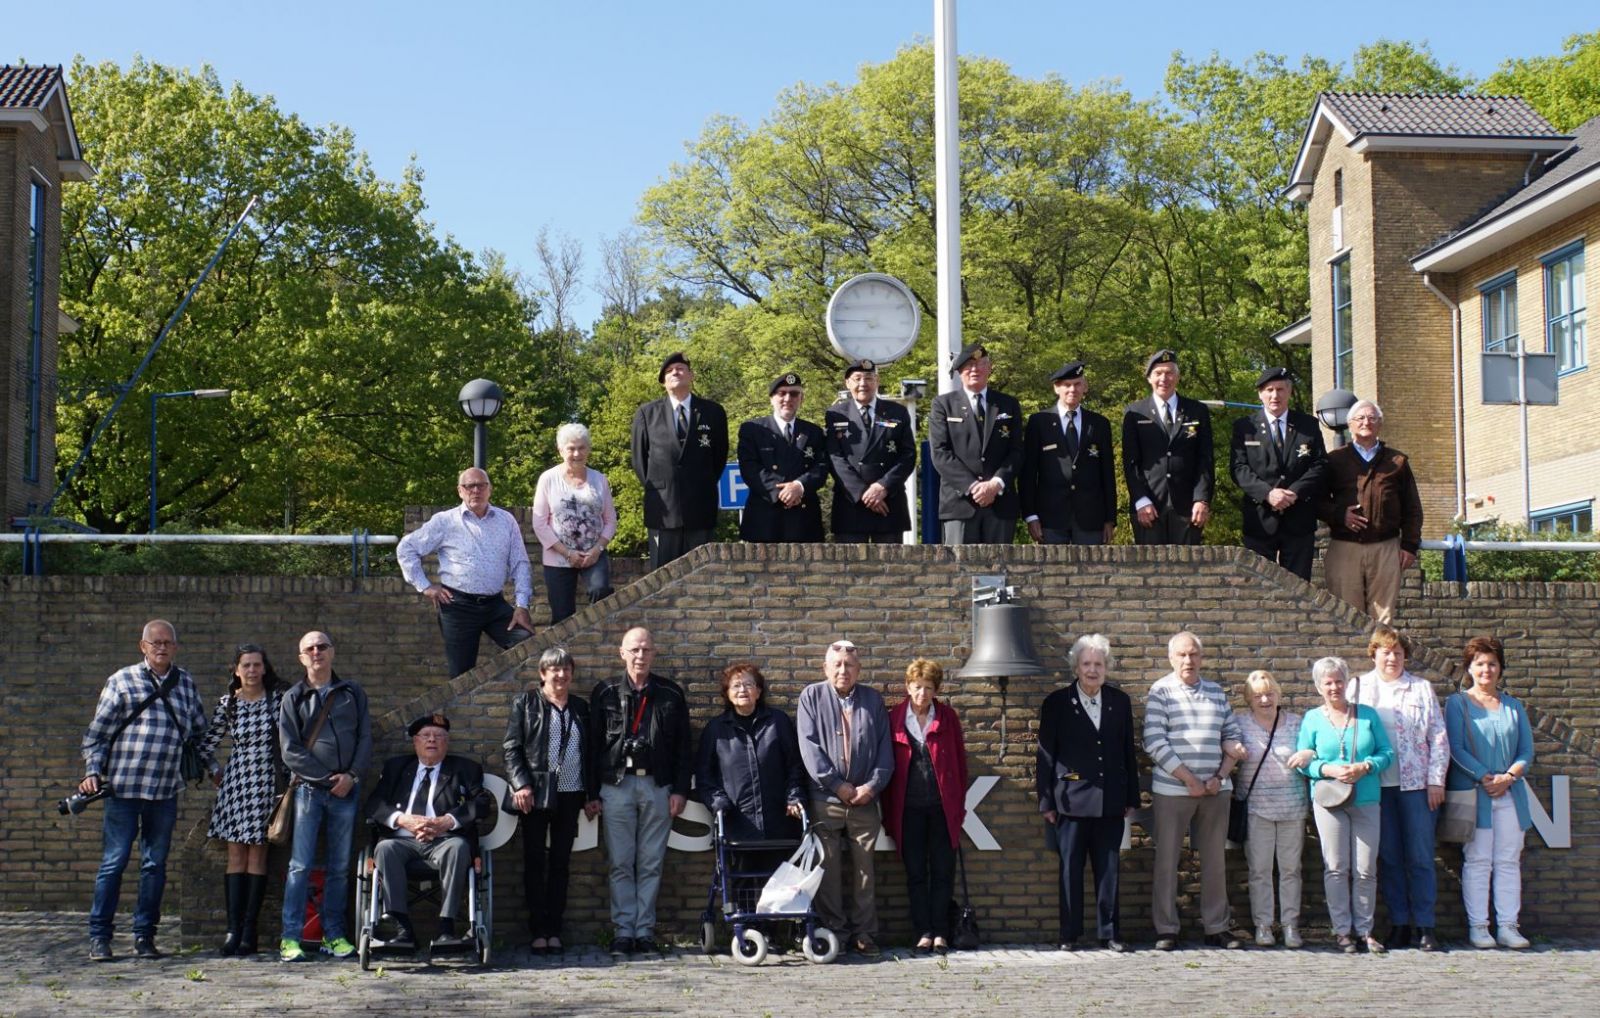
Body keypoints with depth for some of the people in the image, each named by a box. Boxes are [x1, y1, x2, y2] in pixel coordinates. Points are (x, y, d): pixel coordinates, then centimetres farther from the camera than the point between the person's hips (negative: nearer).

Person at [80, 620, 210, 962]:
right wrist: (92, 772, -7)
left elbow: (200, 730, 22)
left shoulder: (185, 683, 12)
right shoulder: (122, 681, 3)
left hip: (166, 791, 3)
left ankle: (144, 935, 15)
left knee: (155, 865, 7)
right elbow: (97, 732, 3)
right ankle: (99, 937, 6)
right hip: (124, 787, -3)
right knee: (113, 862, -1)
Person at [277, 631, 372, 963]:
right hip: (309, 788, -2)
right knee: (301, 865, -7)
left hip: (346, 789, 2)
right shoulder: (293, 698, 6)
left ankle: (334, 935, 10)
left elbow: (365, 738, 8)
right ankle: (290, 938, -6)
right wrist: (326, 778, -9)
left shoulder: (352, 693, 12)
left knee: (340, 867, 5)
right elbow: (290, 750, -2)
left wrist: (351, 775, -7)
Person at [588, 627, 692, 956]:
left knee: (651, 864, 3)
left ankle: (645, 931, 8)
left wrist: (680, 789, 0)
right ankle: (624, 931, 5)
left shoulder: (671, 694, 8)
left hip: (657, 786, 1)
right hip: (617, 785, 0)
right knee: (621, 864, 1)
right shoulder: (605, 693, 6)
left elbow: (683, 746, 8)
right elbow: (593, 744, 6)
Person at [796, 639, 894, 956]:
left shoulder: (873, 700, 11)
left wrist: (872, 786, -7)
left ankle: (864, 933, 11)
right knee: (828, 869, 0)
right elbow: (809, 747, -4)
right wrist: (837, 786, -10)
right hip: (825, 799, -2)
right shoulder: (811, 697, 4)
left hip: (865, 800, 2)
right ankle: (833, 933, 7)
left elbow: (885, 749, 7)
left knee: (864, 868, 4)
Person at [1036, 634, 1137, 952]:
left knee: (1109, 869, 5)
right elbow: (1046, 755, 1)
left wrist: (1131, 798, 8)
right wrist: (1046, 801, -2)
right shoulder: (1057, 703, 1)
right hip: (1072, 800, -2)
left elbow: (1129, 752, 10)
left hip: (1110, 802, 2)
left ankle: (1110, 933, 12)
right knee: (1070, 869, 3)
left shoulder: (1120, 702, 8)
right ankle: (1069, 934, 10)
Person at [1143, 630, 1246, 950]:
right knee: (1167, 861, 1)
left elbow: (1232, 737, 12)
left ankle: (1216, 927, 16)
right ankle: (1166, 930, 8)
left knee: (1214, 860, 8)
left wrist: (1220, 776, -4)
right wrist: (1190, 780, -12)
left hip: (1215, 789, 4)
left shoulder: (1216, 692, 11)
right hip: (1172, 789, -4)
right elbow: (1154, 743, -10)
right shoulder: (1161, 691, -3)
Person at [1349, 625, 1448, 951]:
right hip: (1377, 786, 1)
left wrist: (1436, 780, -1)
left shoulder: (1422, 689, 9)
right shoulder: (1358, 688, 9)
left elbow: (1439, 738, 7)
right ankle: (1399, 924, 9)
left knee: (1420, 857, -2)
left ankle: (1424, 926, 2)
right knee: (1388, 858, 3)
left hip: (1416, 785, -1)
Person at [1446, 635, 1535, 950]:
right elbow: (1456, 748, -7)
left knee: (1509, 861, 3)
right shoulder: (1458, 704, 3)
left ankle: (1508, 926, 7)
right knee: (1477, 861, -3)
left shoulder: (1514, 706, 14)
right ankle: (1477, 926, 2)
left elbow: (1527, 751, 9)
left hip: (1510, 794, 4)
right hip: (1472, 794, -3)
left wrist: (1508, 777, -9)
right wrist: (1485, 778, -16)